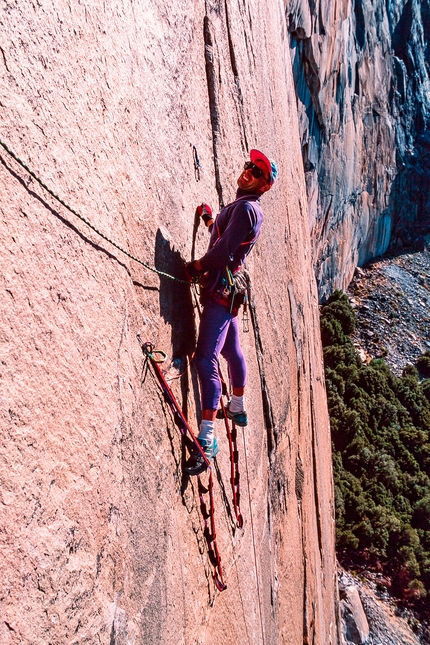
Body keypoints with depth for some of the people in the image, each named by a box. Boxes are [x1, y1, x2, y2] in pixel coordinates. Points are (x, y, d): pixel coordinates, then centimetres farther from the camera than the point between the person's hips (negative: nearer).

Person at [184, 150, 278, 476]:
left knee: (206, 358, -19)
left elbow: (224, 252, -22)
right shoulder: (243, 207, 17)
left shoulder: (245, 208, -15)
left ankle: (207, 439, -25)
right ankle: (238, 408, 44)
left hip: (220, 290, -11)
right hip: (226, 289, 11)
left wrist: (197, 266, -9)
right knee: (231, 349, 25)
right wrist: (209, 219, 16)